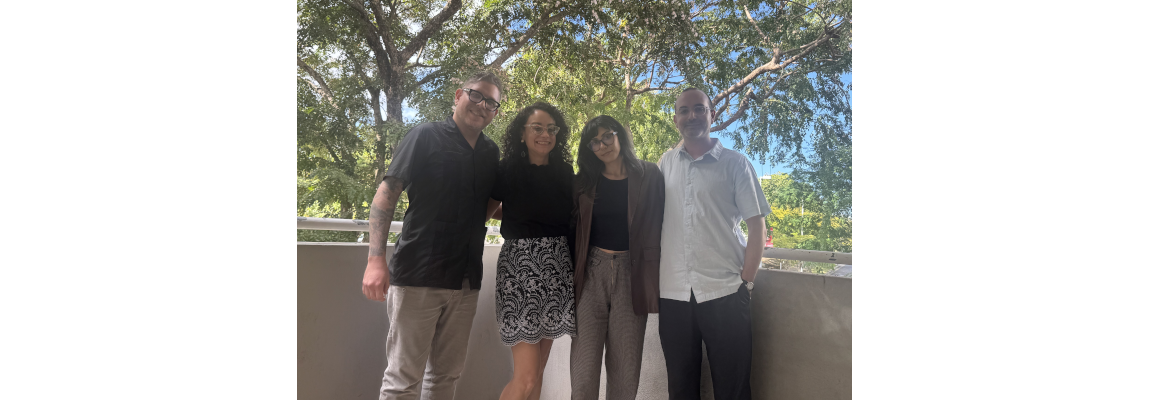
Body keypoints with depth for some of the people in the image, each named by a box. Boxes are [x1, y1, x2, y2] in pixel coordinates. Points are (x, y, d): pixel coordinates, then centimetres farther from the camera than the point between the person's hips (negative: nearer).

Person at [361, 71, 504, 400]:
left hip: (465, 281, 5)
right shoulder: (426, 137, -1)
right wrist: (375, 259, -17)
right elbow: (386, 194, -7)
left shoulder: (491, 153, 13)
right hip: (418, 275, -5)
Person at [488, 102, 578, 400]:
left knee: (538, 370, 10)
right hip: (520, 266, -4)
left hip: (556, 269, 4)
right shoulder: (507, 170, -2)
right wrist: (513, 216, 3)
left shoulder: (565, 173, 8)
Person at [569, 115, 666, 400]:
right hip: (591, 272, 1)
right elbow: (573, 231, 12)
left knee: (625, 370, 4)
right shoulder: (584, 182, 12)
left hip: (631, 276, -1)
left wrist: (652, 278, -6)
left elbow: (656, 227, 1)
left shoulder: (648, 175, 5)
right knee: (584, 369, -3)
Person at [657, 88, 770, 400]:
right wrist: (652, 276, 8)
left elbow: (756, 226, 1)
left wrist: (746, 281, -6)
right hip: (673, 293, 3)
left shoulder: (735, 164, 3)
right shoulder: (666, 163, 11)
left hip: (724, 292, -2)